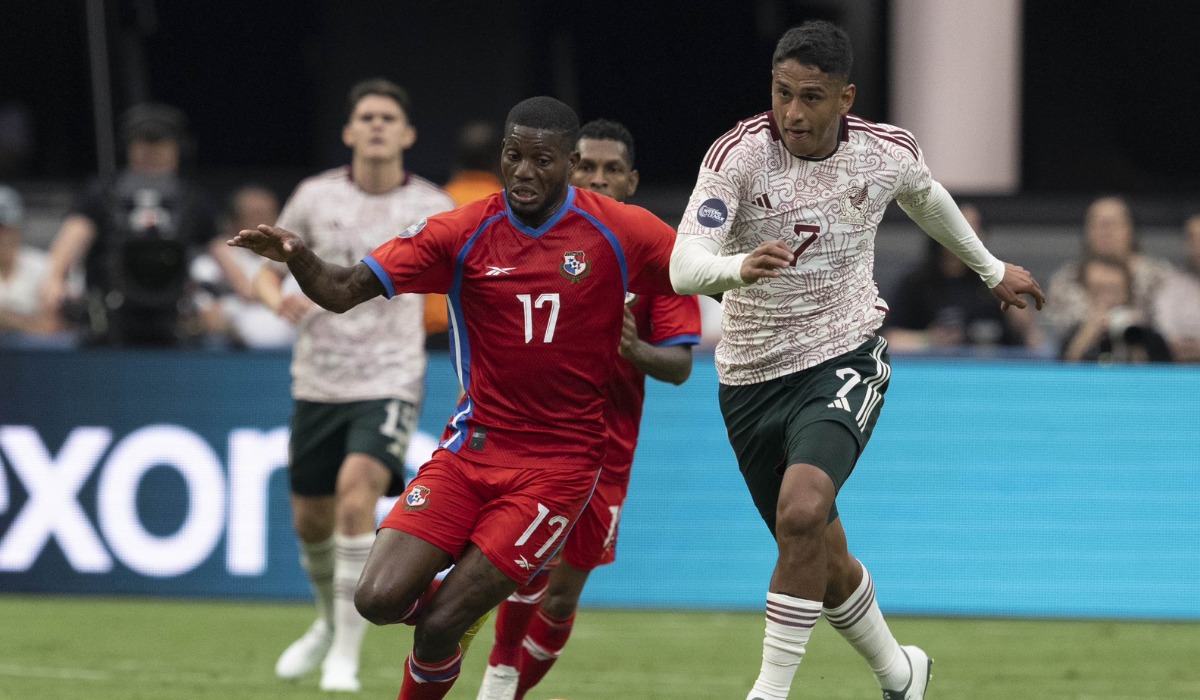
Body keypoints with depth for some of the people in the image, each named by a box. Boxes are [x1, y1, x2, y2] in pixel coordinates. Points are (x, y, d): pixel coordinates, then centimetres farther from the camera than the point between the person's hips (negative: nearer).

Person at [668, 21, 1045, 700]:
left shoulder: (889, 152, -7)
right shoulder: (738, 155, -17)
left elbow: (926, 198, 18)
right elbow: (685, 265, -28)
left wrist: (992, 268, 33)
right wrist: (739, 266, -50)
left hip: (845, 361, -1)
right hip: (752, 375, 1)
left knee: (802, 513, -28)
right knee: (823, 559, 12)